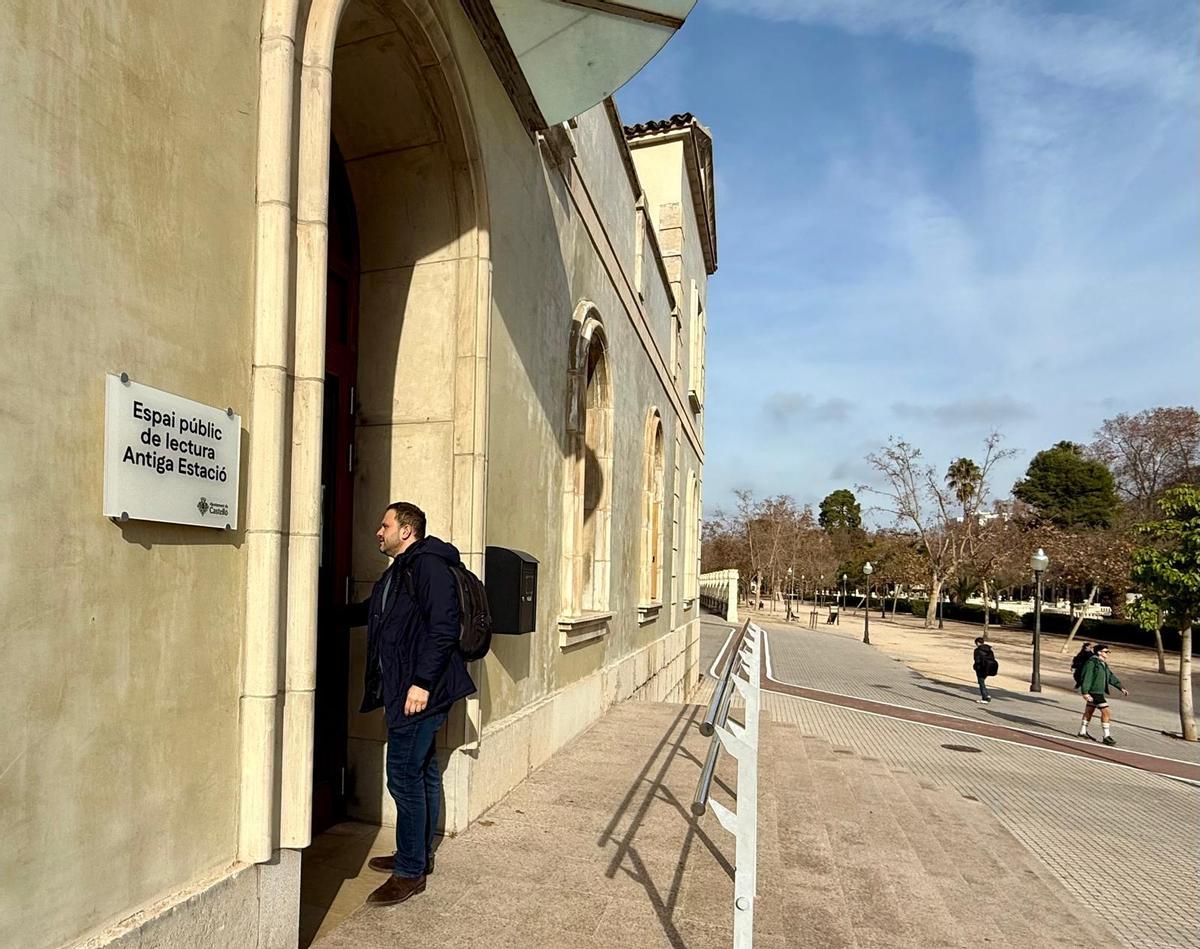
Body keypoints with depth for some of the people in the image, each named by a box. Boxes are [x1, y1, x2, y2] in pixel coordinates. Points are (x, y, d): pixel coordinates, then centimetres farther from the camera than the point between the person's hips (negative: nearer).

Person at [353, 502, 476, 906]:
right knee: (422, 771, 17)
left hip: (420, 692, -10)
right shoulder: (397, 572, 17)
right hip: (403, 690, 10)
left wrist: (422, 682, -24)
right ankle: (419, 855, 28)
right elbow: (372, 612, 33)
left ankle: (410, 871, 5)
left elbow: (443, 629, -22)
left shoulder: (428, 566, -14)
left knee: (405, 775, -5)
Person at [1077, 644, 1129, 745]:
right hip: (1094, 692, -10)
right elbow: (1086, 678, -19)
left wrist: (1121, 688, 17)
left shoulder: (1103, 664, 15)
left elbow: (1111, 677, 21)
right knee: (1106, 712, -11)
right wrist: (1085, 692, -23)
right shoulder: (1091, 663, -15)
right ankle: (1107, 736, -8)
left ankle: (1082, 732, 23)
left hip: (1100, 692, 10)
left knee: (1089, 711, 15)